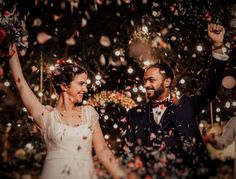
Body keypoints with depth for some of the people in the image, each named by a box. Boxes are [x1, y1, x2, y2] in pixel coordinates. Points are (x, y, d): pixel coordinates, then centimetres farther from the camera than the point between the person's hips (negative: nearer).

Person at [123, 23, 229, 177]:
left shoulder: (185, 105, 11)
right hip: (148, 174, 0)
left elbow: (210, 87, 1)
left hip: (186, 173, 1)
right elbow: (128, 151, 13)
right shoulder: (136, 114, 15)